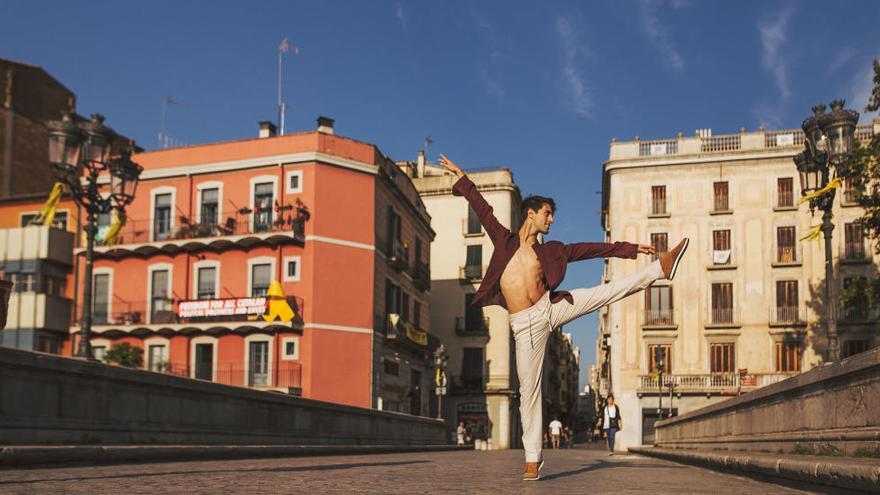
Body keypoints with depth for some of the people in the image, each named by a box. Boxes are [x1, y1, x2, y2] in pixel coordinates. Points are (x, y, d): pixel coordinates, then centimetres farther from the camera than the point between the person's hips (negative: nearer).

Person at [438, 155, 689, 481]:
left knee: (607, 292, -12)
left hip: (551, 307, 2)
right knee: (529, 391, -2)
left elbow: (590, 248, 13)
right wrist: (462, 178, 8)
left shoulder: (550, 251, 11)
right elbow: (481, 208, 8)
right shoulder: (504, 240, 5)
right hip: (525, 324, -2)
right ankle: (533, 457, 6)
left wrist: (629, 249, 13)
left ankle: (661, 268, -6)